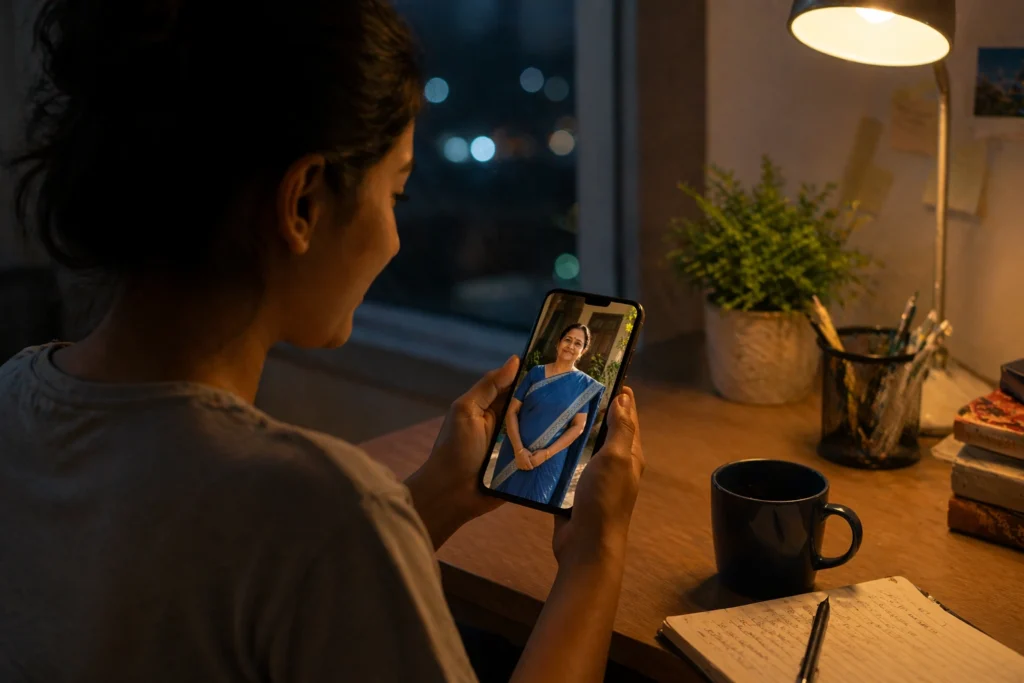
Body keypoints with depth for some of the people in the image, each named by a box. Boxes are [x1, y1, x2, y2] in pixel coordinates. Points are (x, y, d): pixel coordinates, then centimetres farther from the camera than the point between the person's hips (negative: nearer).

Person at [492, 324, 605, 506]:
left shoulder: (584, 384, -2)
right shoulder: (536, 372, 0)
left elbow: (578, 426, -5)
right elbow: (511, 411, -3)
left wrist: (546, 453, -14)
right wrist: (518, 449, -15)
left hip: (549, 460, -2)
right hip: (515, 452, 2)